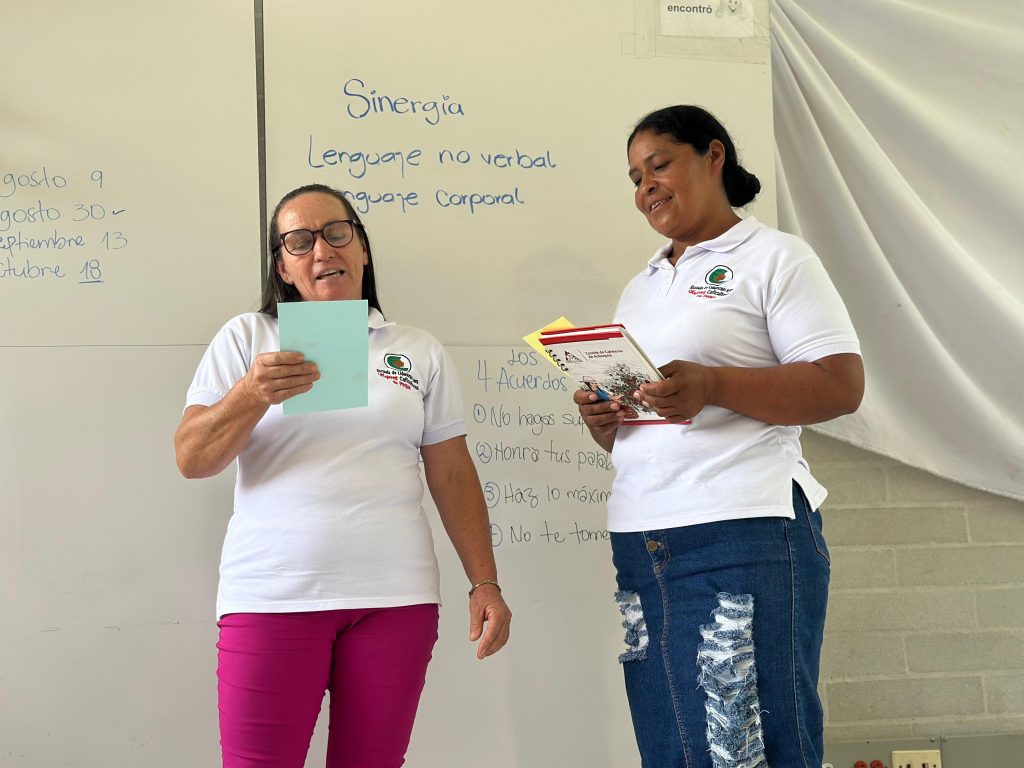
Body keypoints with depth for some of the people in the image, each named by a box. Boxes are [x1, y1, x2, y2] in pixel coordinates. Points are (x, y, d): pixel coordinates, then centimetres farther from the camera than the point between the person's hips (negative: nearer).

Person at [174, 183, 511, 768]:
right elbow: (191, 460, 0)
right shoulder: (246, 338, 8)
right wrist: (253, 395, -18)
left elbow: (452, 474, 11)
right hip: (271, 599, -1)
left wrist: (485, 583, 4)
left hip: (395, 598, 2)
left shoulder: (420, 351, 13)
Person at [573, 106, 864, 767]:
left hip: (742, 533, -6)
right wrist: (600, 419, 2)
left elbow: (842, 385, -9)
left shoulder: (772, 257, 2)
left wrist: (711, 386, -20)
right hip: (640, 540, 7)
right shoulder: (641, 288, 23)